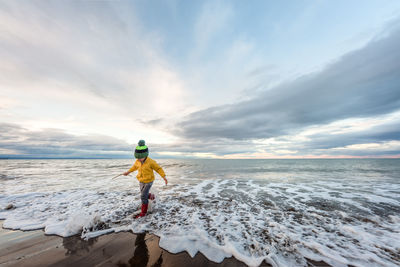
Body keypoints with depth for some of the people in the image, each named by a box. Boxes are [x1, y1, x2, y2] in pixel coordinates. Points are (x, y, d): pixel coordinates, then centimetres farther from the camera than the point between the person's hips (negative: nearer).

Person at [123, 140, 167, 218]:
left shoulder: (151, 162, -26)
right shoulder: (138, 161, -9)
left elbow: (158, 168, -18)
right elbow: (135, 166, 16)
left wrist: (164, 177, -23)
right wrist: (128, 172, 25)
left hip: (149, 181, -6)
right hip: (141, 181, 6)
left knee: (143, 196, -7)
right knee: (144, 195, 16)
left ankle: (143, 212, 12)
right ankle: (151, 196, 49)